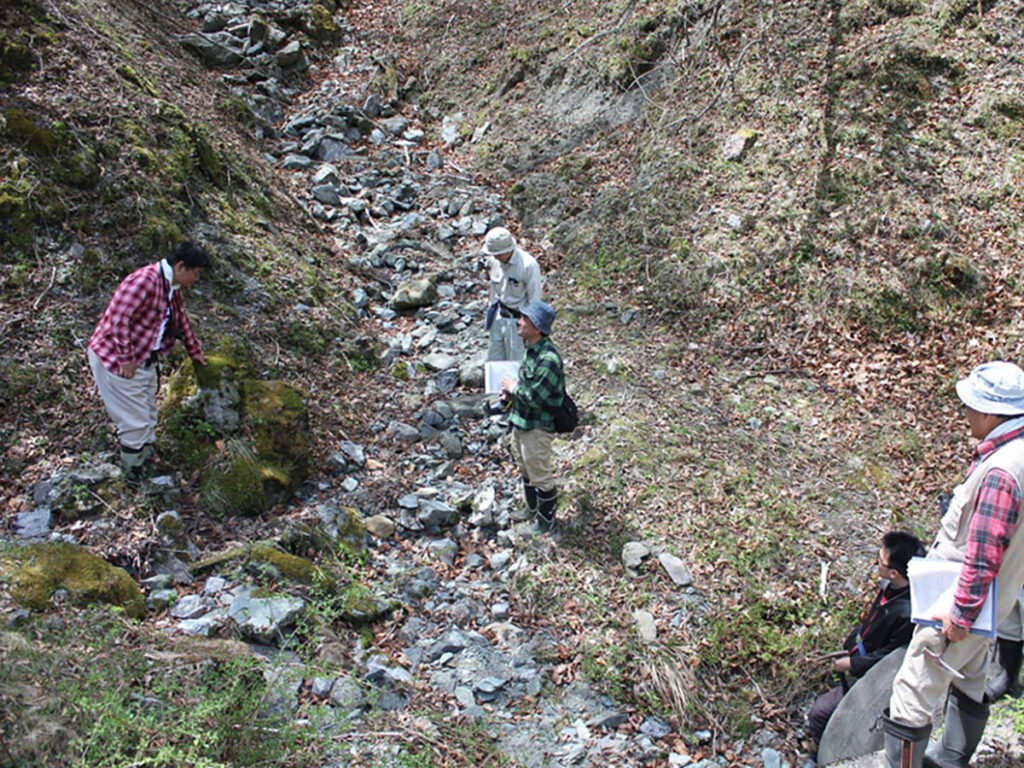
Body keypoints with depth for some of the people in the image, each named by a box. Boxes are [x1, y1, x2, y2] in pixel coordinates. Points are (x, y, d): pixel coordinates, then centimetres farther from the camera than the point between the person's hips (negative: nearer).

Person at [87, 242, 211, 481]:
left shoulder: (172, 287, 8)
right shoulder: (145, 280, -24)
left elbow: (180, 318, 24)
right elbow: (119, 319, -29)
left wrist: (194, 350, 33)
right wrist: (126, 359, -24)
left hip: (143, 360, 10)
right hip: (115, 359, -10)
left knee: (148, 418, 18)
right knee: (135, 423, -4)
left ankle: (146, 463, 32)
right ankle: (135, 475, 10)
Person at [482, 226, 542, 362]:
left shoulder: (528, 265, -23)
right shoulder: (495, 261, -5)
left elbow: (534, 299, -16)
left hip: (518, 320, -6)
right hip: (499, 318, 6)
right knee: (493, 361, 14)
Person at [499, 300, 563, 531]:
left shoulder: (548, 359, -30)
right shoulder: (531, 348, 2)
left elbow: (535, 396, -29)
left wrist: (514, 387, -14)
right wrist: (511, 391, 2)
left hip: (537, 427, -10)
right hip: (520, 421, 10)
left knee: (540, 477, 8)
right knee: (525, 470, 26)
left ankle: (545, 523, 26)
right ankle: (531, 510, 46)